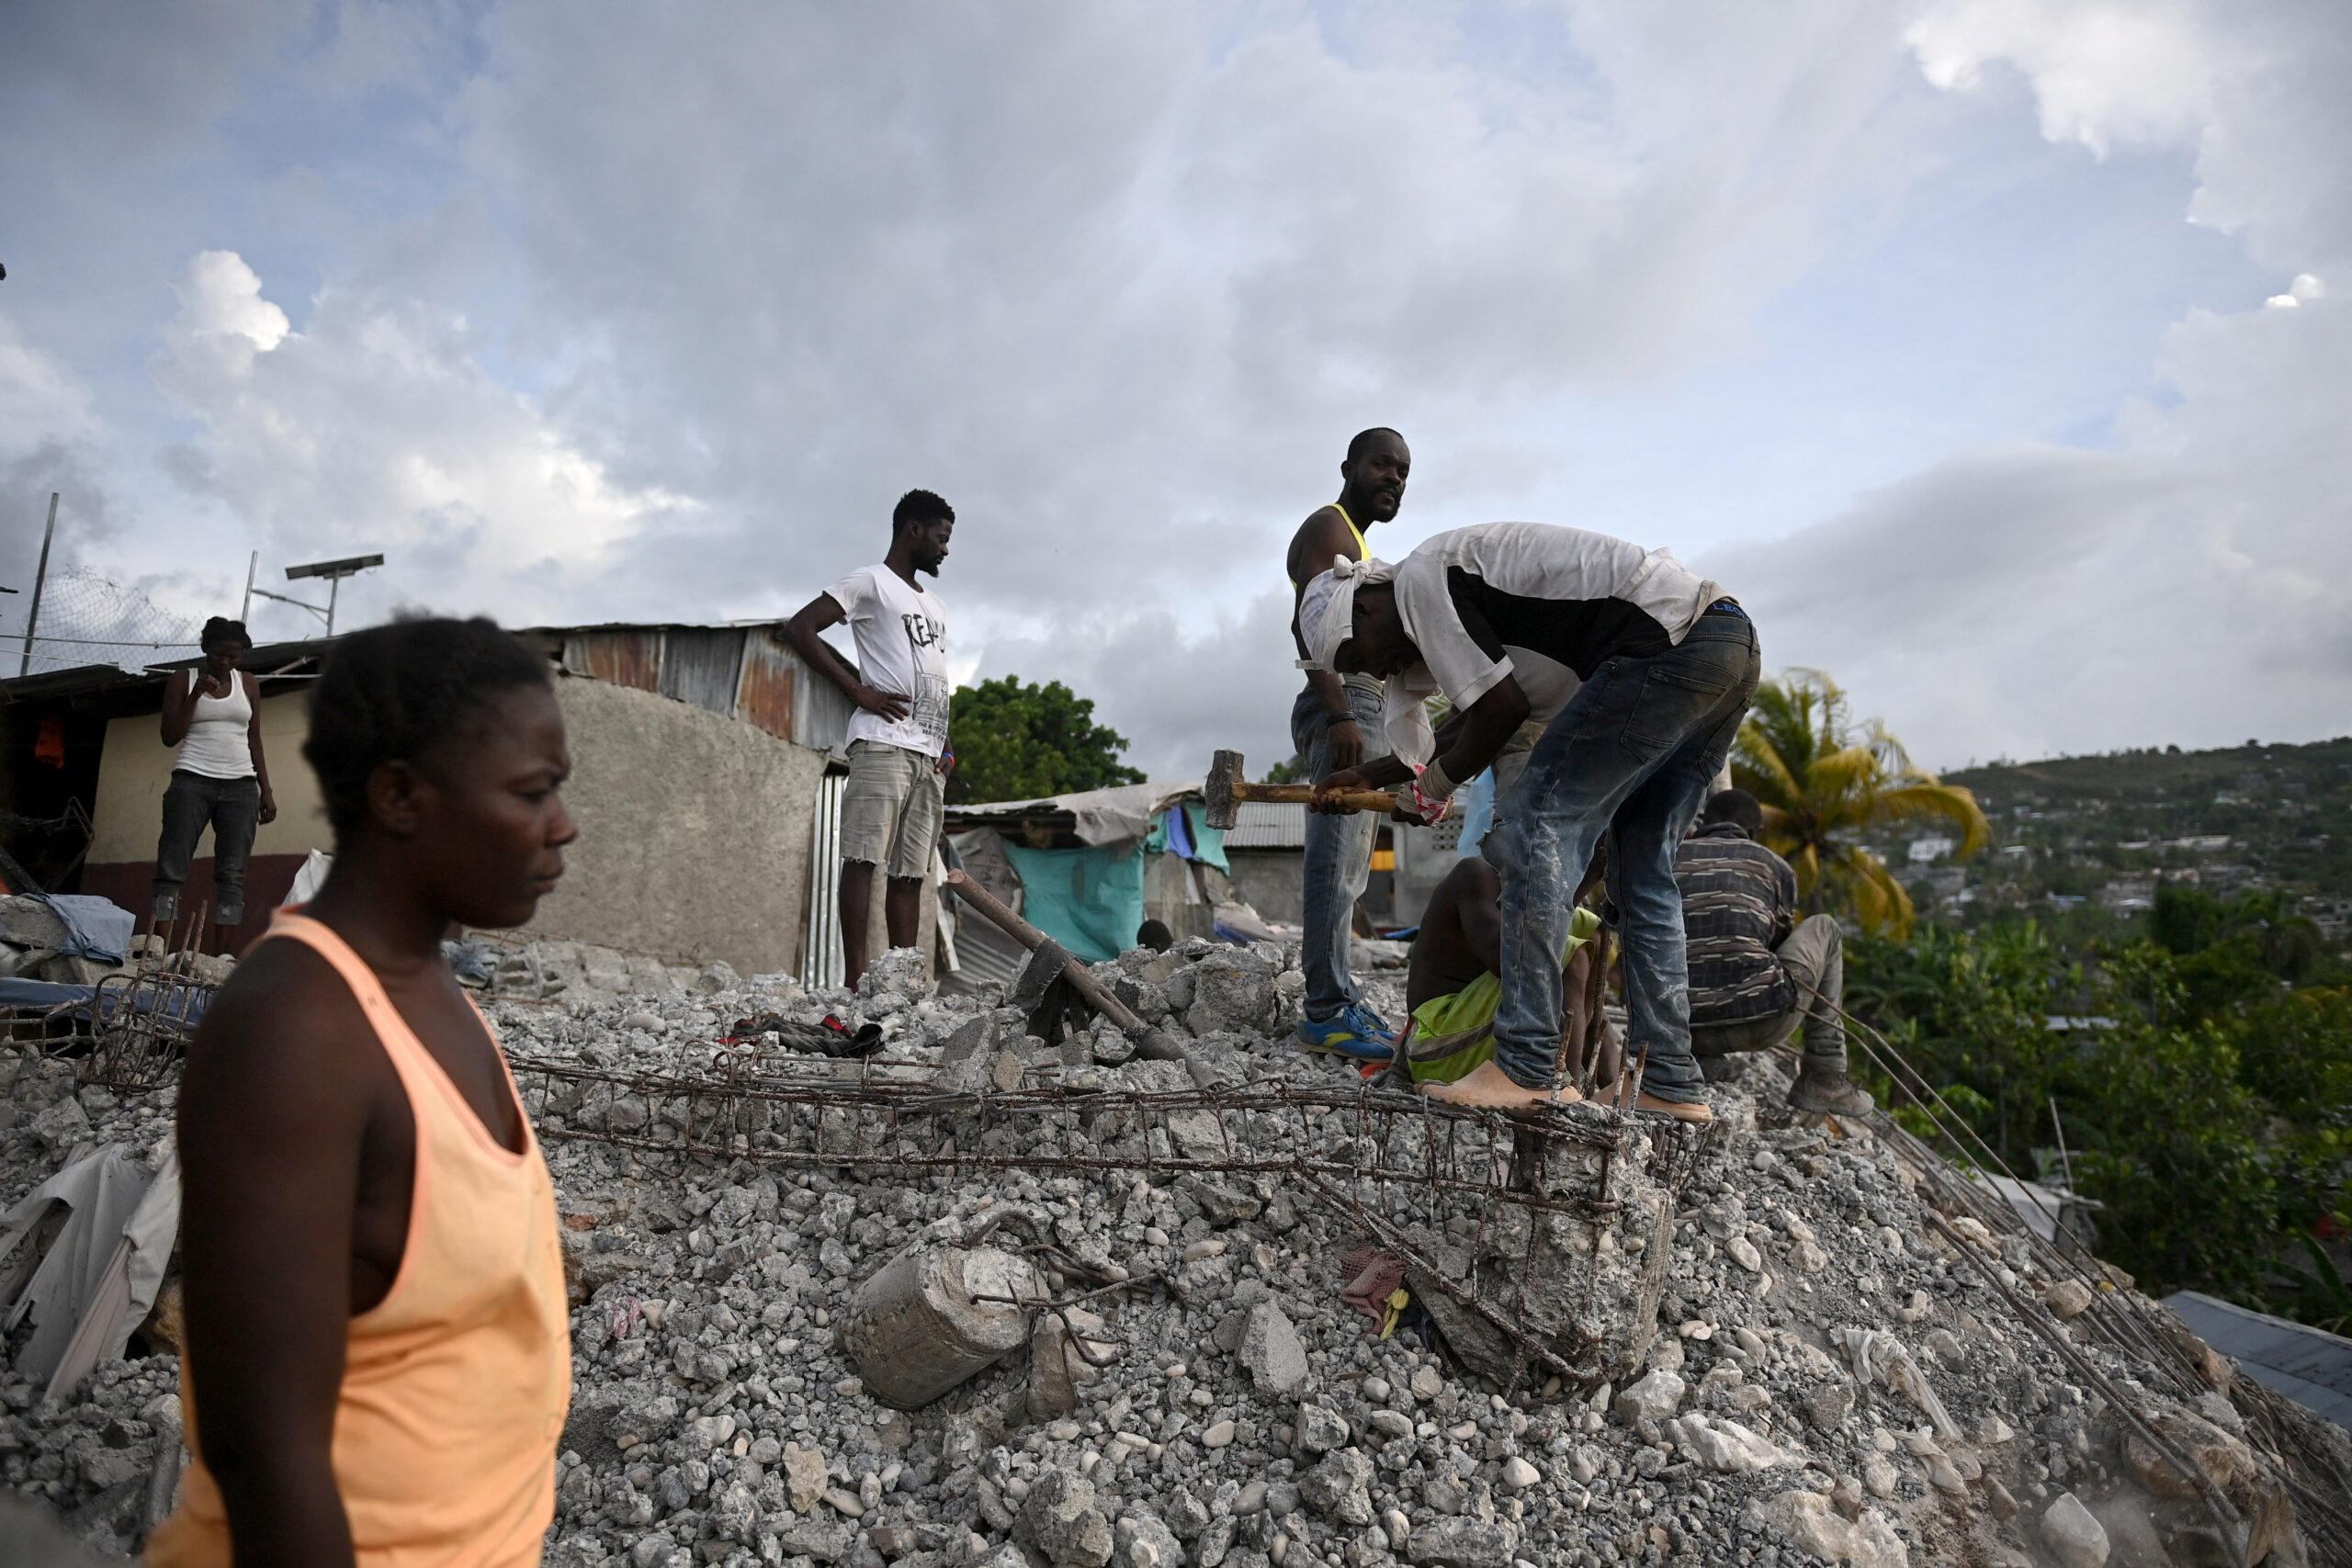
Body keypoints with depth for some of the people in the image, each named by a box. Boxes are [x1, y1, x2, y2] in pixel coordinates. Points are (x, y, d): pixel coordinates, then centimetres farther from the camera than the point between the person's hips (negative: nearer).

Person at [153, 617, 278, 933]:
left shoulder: (248, 684, 13)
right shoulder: (182, 680, 7)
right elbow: (169, 737, 1)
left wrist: (266, 791, 7)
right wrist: (196, 693, -8)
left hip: (241, 786, 2)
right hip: (191, 781, -2)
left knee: (233, 873, -5)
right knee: (172, 868, -9)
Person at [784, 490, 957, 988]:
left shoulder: (935, 605, 28)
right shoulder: (871, 582, 4)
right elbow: (800, 629, -6)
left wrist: (946, 749, 15)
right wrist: (859, 691, -11)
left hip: (929, 756, 8)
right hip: (884, 744, -8)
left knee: (910, 871, 4)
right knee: (864, 857, -11)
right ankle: (856, 979, -13)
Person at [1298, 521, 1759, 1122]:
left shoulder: (1420, 576, -4)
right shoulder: (1462, 581, 26)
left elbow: (1502, 708, -8)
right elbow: (1470, 725, 35)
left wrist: (1432, 787, 8)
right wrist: (1369, 776, 41)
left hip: (1667, 645, -10)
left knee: (1538, 821, -8)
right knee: (1642, 865, 12)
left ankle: (1525, 1068, -10)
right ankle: (1672, 1086, 13)